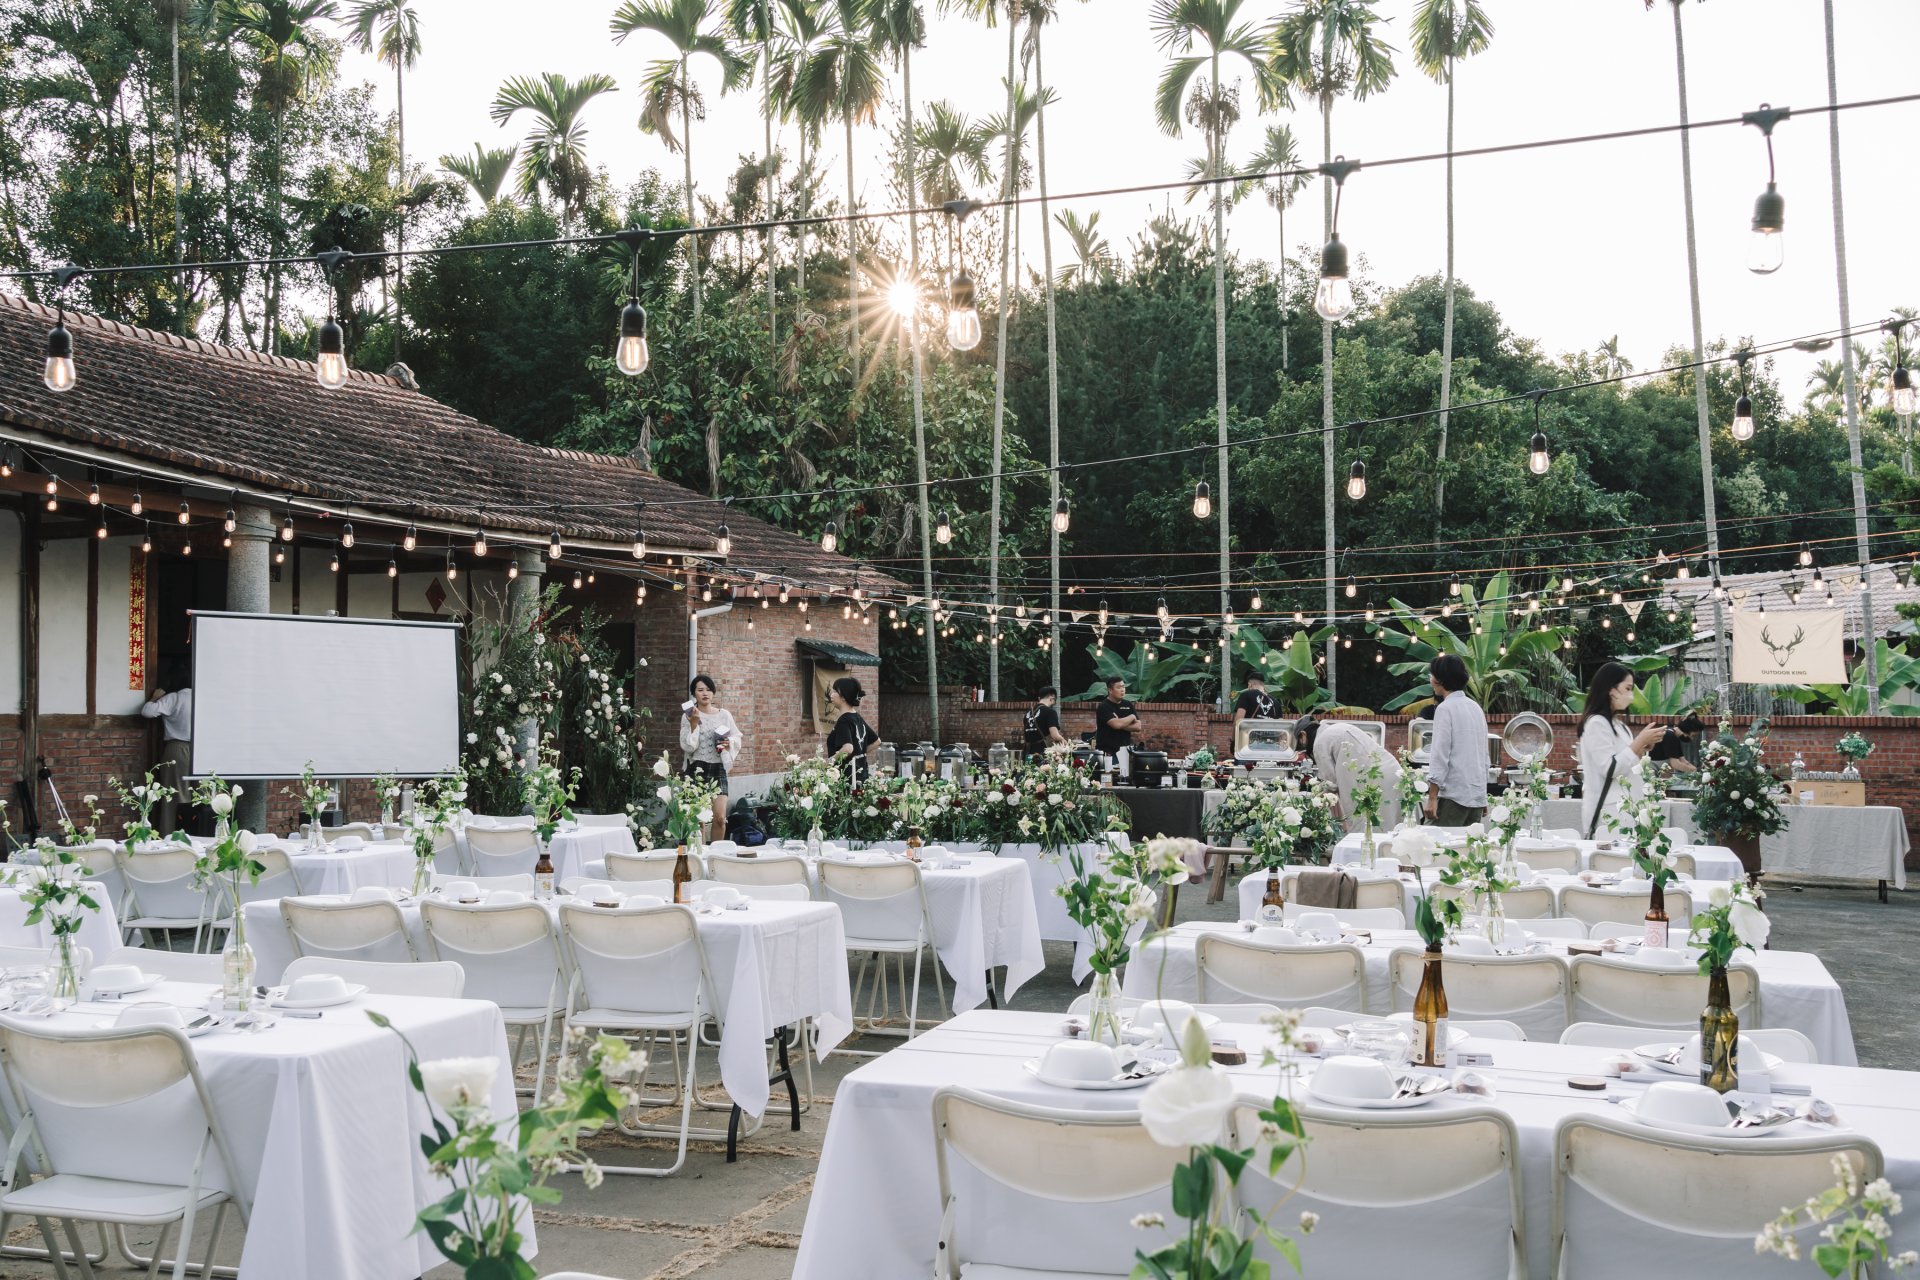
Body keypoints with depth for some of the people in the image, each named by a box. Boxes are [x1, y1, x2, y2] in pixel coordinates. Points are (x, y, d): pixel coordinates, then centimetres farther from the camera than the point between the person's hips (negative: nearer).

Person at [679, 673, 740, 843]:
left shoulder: (724, 715, 7)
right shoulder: (689, 716, 0)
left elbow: (737, 738, 12)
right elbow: (688, 747, -8)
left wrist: (729, 743, -9)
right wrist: (694, 724, -16)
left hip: (718, 769, 2)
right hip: (697, 768, -2)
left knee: (720, 817, -6)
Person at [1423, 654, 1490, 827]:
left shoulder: (1445, 708, -8)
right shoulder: (1476, 707, 15)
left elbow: (1440, 755, -13)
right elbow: (1484, 756, 19)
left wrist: (1432, 797, -12)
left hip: (1454, 795, -8)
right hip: (1478, 795, 8)